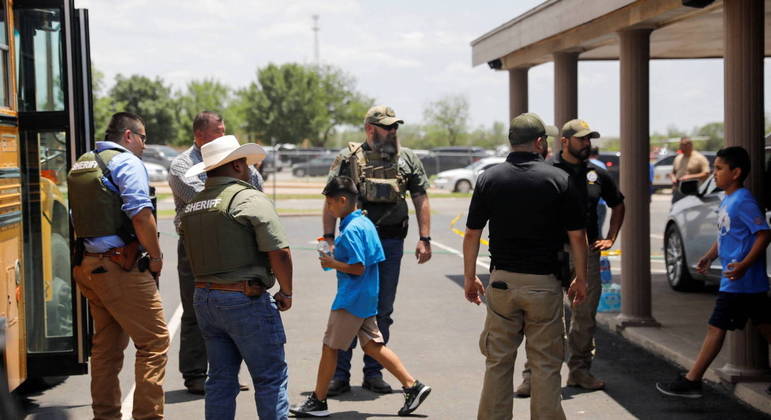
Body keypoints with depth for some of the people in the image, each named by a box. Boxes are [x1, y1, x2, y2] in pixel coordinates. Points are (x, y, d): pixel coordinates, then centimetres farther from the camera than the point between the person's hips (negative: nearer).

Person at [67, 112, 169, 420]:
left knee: (106, 344, 16)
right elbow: (141, 215, -18)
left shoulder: (80, 165, 18)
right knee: (154, 340, -4)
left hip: (88, 265, 9)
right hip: (122, 267, -9)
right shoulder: (126, 162, -8)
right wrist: (156, 257, -8)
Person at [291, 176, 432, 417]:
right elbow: (377, 259, 16)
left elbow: (358, 268, -23)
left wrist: (332, 263, -11)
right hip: (367, 298, 10)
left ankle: (318, 402, 11)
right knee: (372, 345, 12)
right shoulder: (366, 223, 10)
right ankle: (413, 386, 10)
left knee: (330, 348, 2)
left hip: (350, 300, -9)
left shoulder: (351, 230, -19)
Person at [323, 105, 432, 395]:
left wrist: (424, 239, 2)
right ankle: (340, 374, 6)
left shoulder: (407, 159, 8)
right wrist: (329, 238, -7)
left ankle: (373, 372, 18)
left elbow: (420, 200, 9)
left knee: (383, 310, 8)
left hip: (391, 243, 3)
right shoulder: (348, 158, 1)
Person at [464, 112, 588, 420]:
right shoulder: (559, 179, -4)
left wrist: (469, 278, 12)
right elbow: (577, 236, -3)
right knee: (545, 364, 6)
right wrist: (581, 279, 8)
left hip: (502, 281, 2)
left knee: (497, 361, 10)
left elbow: (472, 234, 3)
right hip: (544, 283, -2)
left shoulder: (489, 178, 2)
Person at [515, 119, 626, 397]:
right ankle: (533, 374, 0)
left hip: (587, 252, 5)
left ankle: (580, 371, 22)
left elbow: (618, 204, 26)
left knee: (585, 317, 10)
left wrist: (610, 239, 17)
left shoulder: (597, 174, 10)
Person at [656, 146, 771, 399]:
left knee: (716, 328, -5)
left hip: (739, 281, -9)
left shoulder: (743, 201, -15)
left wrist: (744, 265, -29)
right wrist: (709, 256, 9)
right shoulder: (727, 201, 14)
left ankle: (691, 381, 0)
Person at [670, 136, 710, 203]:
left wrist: (690, 177, -18)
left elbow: (706, 174, -9)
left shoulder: (700, 158, -1)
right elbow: (672, 172, 27)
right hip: (677, 192, 6)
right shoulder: (678, 158, 18)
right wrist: (673, 178, 2)